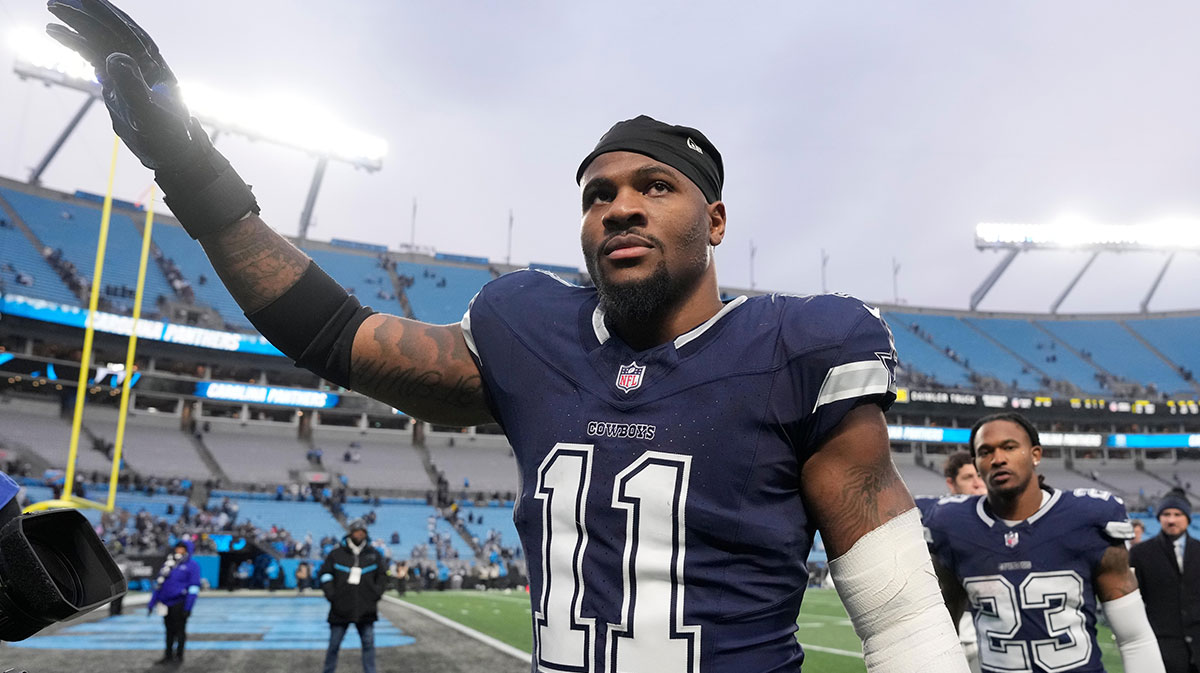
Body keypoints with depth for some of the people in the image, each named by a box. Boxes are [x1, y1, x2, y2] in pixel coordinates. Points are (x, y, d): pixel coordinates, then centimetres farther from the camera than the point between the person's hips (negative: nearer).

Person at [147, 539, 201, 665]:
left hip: (179, 603, -6)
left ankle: (179, 656, 11)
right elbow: (158, 585, 19)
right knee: (169, 631, 13)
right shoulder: (168, 564, 15)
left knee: (180, 630, 1)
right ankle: (168, 656, 22)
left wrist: (188, 607, -14)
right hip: (165, 604, 6)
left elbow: (194, 588, -8)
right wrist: (151, 604, 15)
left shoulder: (192, 565, -3)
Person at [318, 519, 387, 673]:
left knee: (369, 643, 1)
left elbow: (382, 575, 15)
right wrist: (331, 595, -5)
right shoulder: (337, 553, 1)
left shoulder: (373, 554, 6)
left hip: (365, 609, 1)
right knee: (334, 644, 6)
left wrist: (376, 594, 3)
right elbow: (323, 574, 5)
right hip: (341, 609, -1)